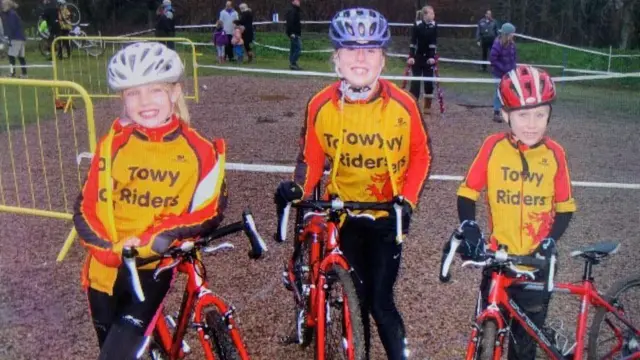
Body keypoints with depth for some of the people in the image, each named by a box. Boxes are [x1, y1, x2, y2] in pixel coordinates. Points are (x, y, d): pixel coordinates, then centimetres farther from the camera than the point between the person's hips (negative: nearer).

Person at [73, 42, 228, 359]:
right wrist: (110, 248, -22)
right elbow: (87, 208, -5)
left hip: (155, 267, -2)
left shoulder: (198, 151, -8)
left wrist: (159, 238, -21)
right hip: (107, 267, 3)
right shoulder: (113, 145, -6)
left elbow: (210, 211, -9)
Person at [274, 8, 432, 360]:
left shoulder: (402, 104, -15)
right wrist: (298, 190, -17)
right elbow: (311, 157, 0)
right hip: (343, 215, 2)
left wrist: (407, 200, -12)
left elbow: (420, 156, -2)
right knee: (354, 301, 12)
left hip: (387, 216, -1)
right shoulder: (320, 105, -12)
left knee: (381, 302, 0)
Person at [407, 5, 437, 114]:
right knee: (415, 81, -3)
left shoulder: (434, 25, -3)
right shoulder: (417, 25, -11)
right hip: (417, 57, -2)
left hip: (428, 58, 3)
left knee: (429, 81, 3)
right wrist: (411, 56, -20)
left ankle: (427, 106, 14)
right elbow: (413, 42, -13)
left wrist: (432, 57, -15)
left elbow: (434, 42, -7)